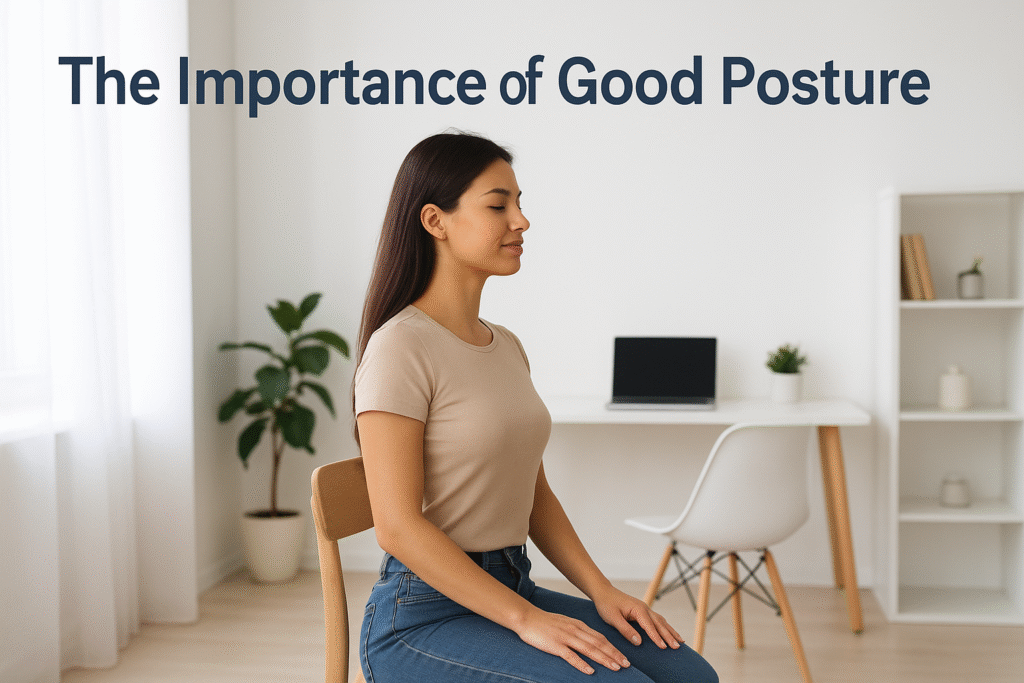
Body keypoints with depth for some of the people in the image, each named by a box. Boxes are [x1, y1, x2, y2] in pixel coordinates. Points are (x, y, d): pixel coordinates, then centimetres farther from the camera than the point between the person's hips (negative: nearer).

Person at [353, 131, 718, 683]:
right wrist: (526, 619, -19)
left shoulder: (507, 347, 10)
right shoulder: (399, 349, -15)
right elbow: (398, 527, -19)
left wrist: (601, 590, 2)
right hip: (424, 615, -7)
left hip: (512, 589, 7)